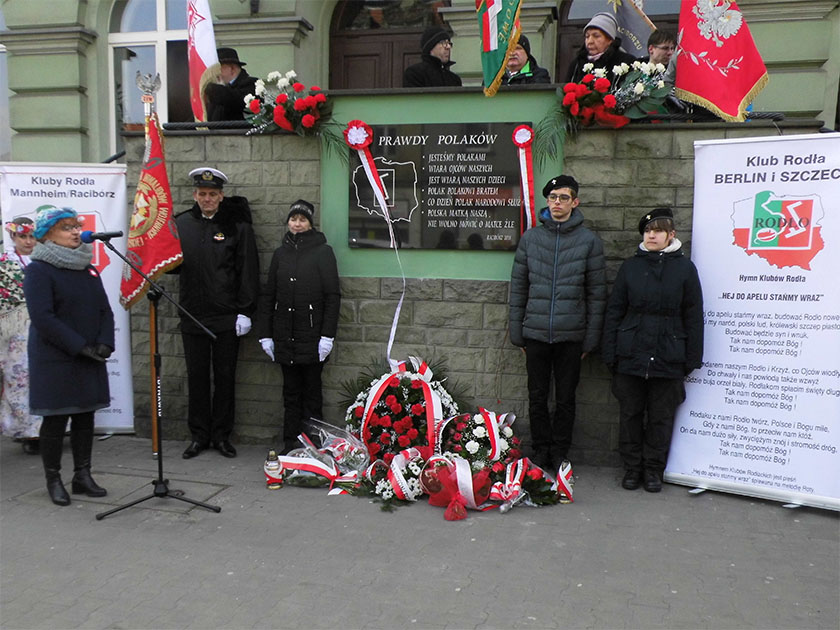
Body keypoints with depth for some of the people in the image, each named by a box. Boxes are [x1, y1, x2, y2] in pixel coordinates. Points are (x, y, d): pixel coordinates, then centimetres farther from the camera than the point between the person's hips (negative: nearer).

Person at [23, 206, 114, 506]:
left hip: (90, 360, 6)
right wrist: (80, 347, -19)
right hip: (55, 360, -6)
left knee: (85, 416, 9)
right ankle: (53, 480, 16)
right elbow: (42, 318, -17)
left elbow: (105, 311, 10)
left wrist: (105, 344, -7)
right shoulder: (38, 270, -8)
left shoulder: (88, 269, 12)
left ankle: (82, 476, 20)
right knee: (55, 419, 2)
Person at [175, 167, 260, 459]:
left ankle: (221, 435, 20)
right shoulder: (181, 224, 8)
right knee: (197, 377, 10)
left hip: (226, 317, -2)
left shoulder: (237, 226, -1)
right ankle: (199, 435, 22)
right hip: (192, 315, 3)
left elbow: (248, 271, -4)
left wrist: (245, 311, -8)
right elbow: (172, 263, 15)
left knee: (225, 377, 7)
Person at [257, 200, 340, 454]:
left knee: (312, 391, 1)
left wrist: (327, 335, -11)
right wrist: (265, 333, 7)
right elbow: (268, 295, 14)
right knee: (291, 392, 9)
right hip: (285, 336, 4)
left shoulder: (323, 251, 0)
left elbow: (333, 295, -5)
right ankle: (291, 444, 16)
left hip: (312, 335, -4)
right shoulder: (280, 254, 12)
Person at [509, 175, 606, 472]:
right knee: (537, 397, 9)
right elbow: (518, 287, 8)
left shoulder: (589, 240, 1)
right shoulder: (530, 237, 6)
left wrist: (590, 338, -2)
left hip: (571, 336, -1)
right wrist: (517, 332, 5)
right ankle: (541, 451, 23)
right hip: (535, 333, 2)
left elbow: (596, 292, 1)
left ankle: (560, 453, 23)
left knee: (565, 399, 8)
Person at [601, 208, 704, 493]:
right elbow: (614, 311, 6)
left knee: (661, 416, 8)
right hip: (631, 355, 1)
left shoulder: (684, 268, 2)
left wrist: (692, 358, 0)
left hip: (668, 358, -1)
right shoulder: (630, 266, 6)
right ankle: (632, 467, 23)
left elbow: (693, 316, 4)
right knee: (630, 413, 8)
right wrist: (610, 353, 1)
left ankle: (654, 469, 23)